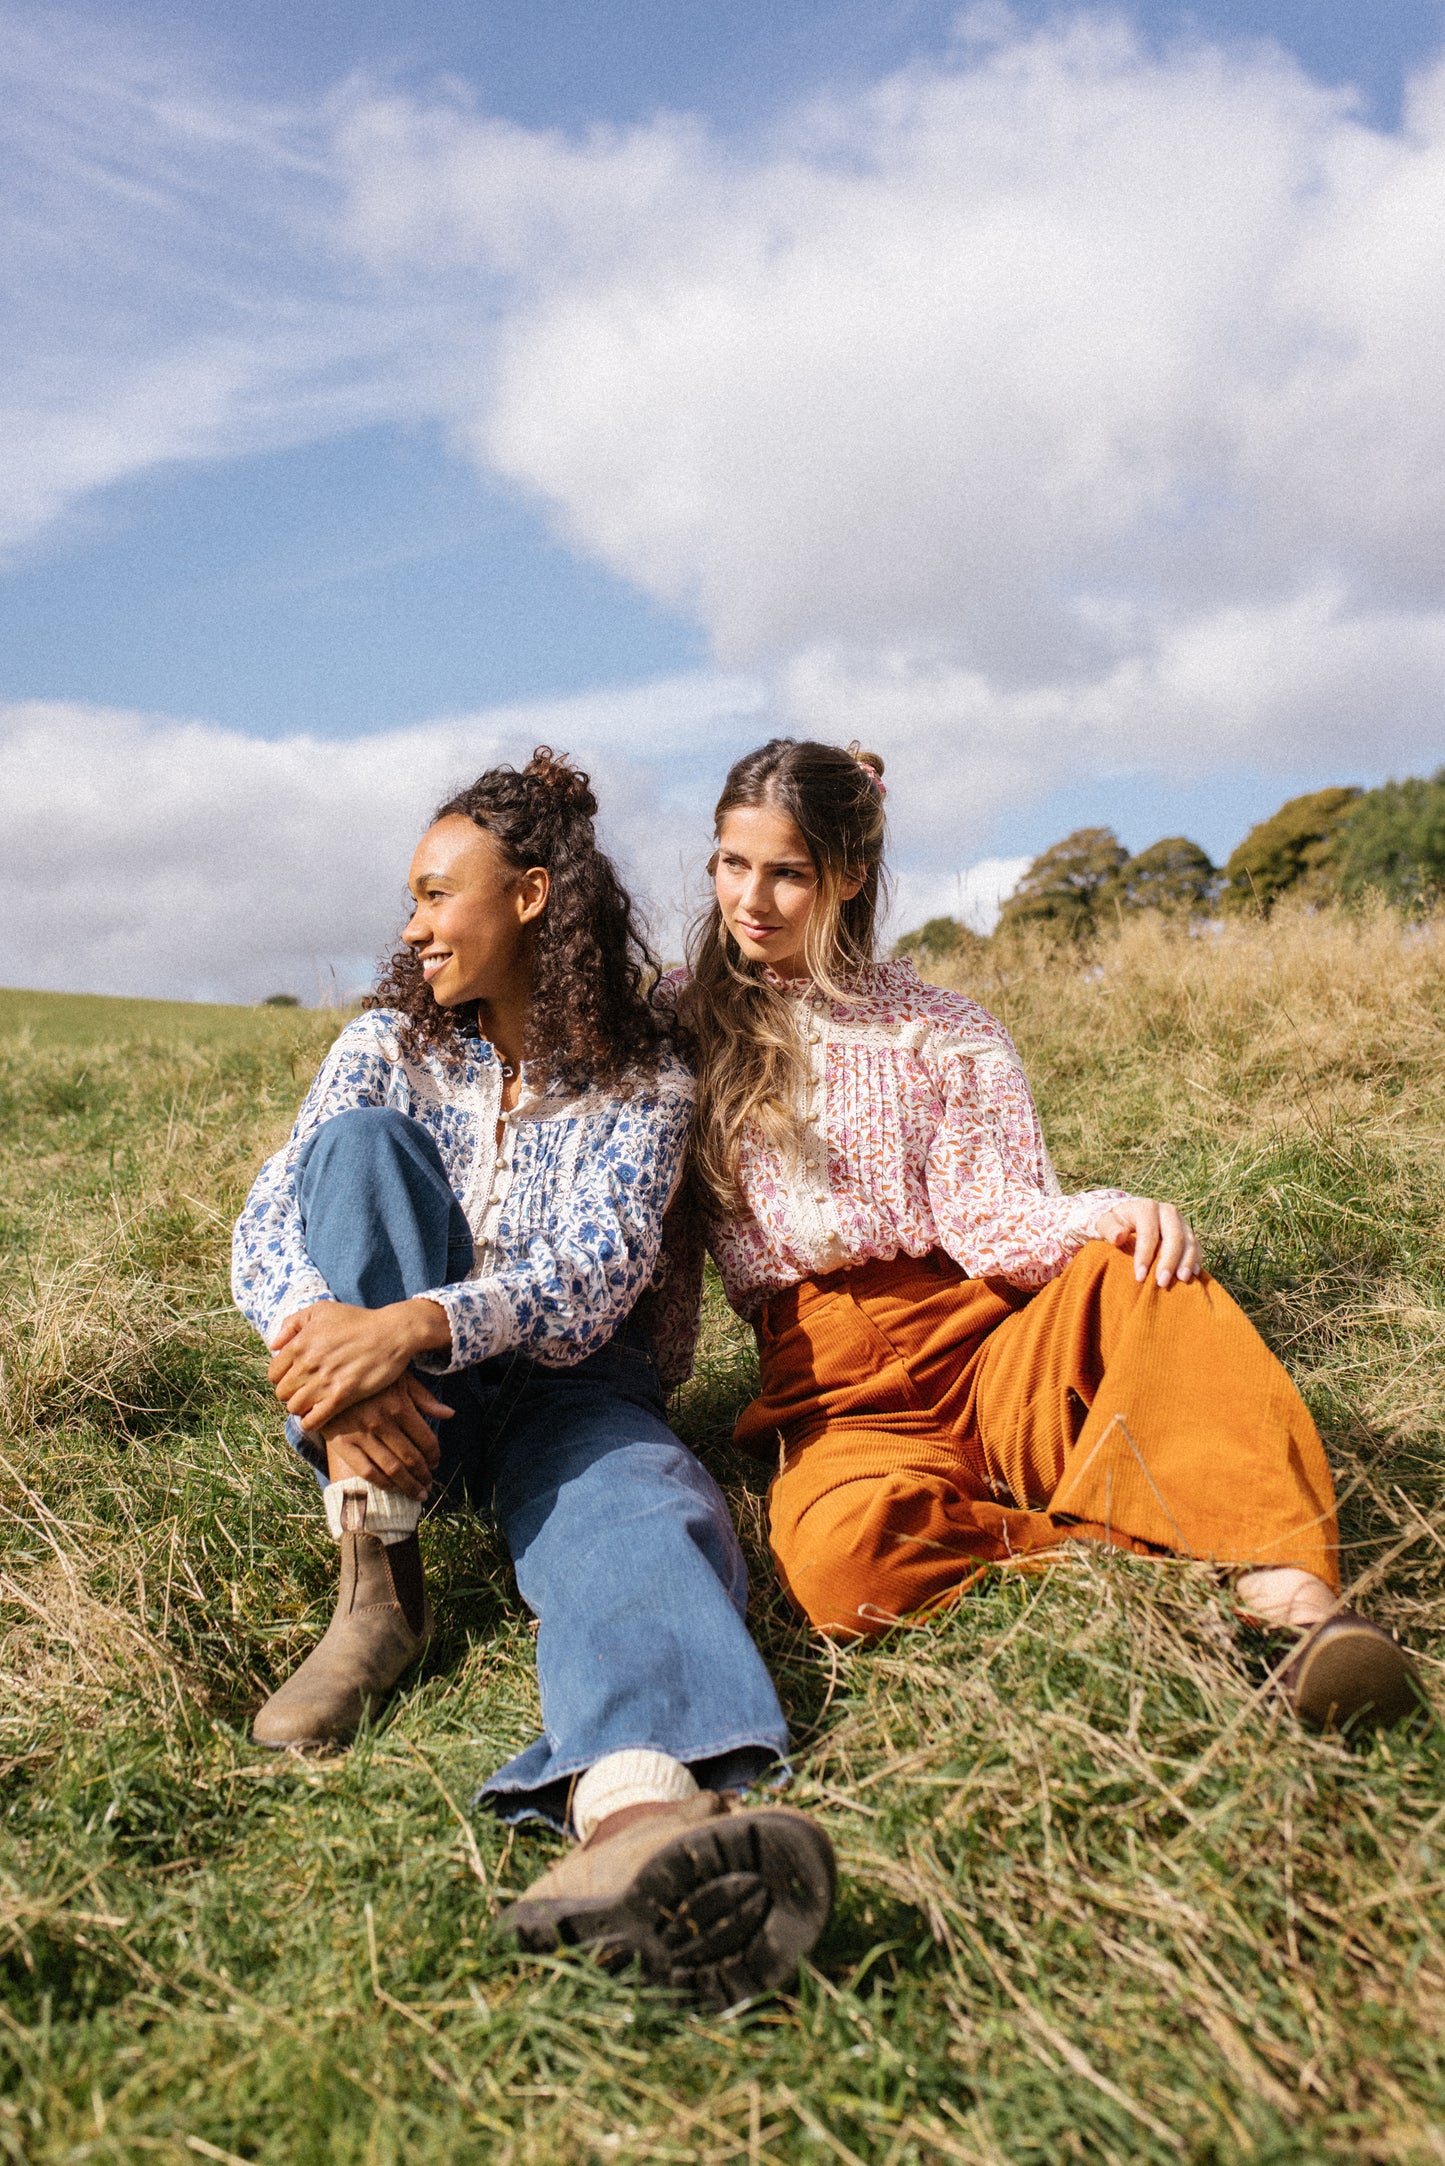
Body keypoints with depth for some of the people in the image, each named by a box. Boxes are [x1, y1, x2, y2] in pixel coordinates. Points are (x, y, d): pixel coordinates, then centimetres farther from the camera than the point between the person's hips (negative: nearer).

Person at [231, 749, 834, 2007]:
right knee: (363, 1143, -22)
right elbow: (267, 1225, -7)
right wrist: (327, 1342, -31)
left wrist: (420, 1324, -38)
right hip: (393, 1393, 2)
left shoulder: (644, 1079, -3)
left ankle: (636, 1815, -72)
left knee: (649, 1505, -36)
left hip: (562, 1393, -2)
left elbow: (594, 1275, -19)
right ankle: (378, 1582, -28)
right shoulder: (389, 1044, 5)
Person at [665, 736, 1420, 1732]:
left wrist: (1101, 1218, -23)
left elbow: (992, 1227, -3)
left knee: (1135, 1274, -32)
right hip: (842, 1396, 0)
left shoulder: (946, 1033, 8)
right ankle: (1142, 1541, -23)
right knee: (840, 1553, -36)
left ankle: (1293, 1593, -42)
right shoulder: (684, 1022, 11)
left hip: (995, 1351, 1)